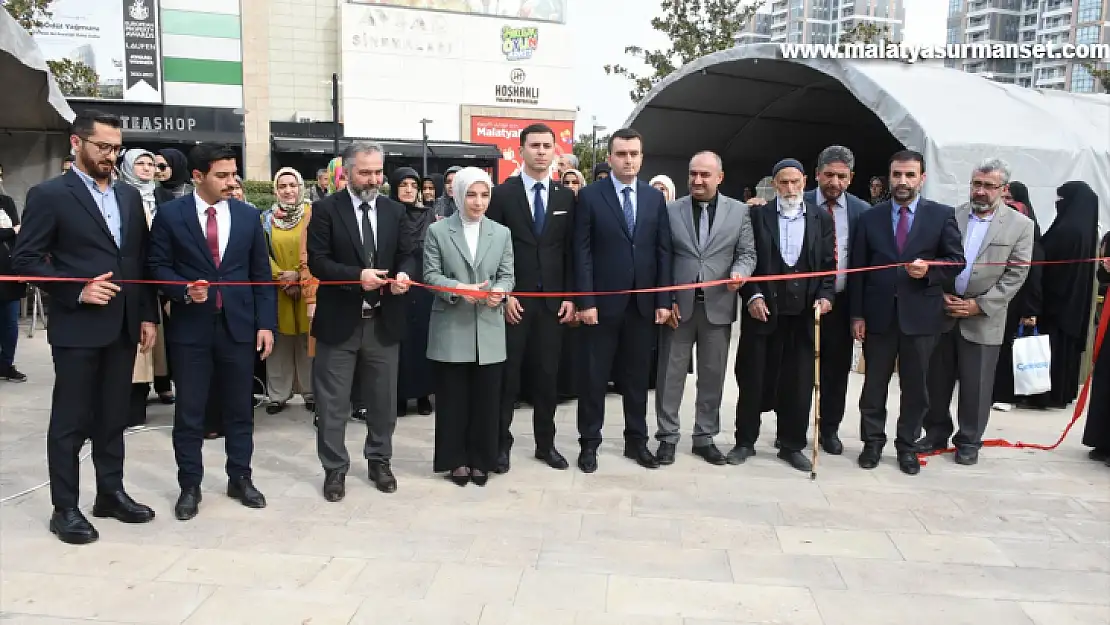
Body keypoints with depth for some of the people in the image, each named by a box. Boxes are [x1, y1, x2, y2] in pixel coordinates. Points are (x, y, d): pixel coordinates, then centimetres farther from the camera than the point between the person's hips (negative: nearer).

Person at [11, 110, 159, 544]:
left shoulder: (129, 196, 11)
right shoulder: (49, 195, -5)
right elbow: (24, 260, -8)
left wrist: (148, 315, 8)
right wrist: (78, 291, -18)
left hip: (123, 326, 5)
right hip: (77, 327, -5)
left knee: (113, 417, 14)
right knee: (70, 421, 4)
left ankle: (111, 493, 27)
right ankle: (65, 509, 16)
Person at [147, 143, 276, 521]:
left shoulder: (248, 216, 6)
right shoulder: (170, 214, -1)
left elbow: (261, 274, 6)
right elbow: (158, 265, 1)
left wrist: (266, 323, 0)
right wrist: (184, 290, -19)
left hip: (238, 326, 2)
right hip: (190, 327, -2)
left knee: (240, 409, 9)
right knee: (189, 412, 6)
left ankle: (240, 479, 24)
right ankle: (190, 486, 20)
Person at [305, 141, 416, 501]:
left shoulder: (395, 210, 7)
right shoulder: (326, 209, -4)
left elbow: (407, 255, 5)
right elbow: (317, 261, -11)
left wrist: (403, 275, -18)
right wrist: (357, 276, -24)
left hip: (384, 321, 3)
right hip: (339, 321, -3)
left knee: (383, 399, 14)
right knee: (333, 402, 6)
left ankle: (379, 461, 32)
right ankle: (334, 469, 21)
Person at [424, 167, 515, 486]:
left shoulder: (502, 233, 10)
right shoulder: (437, 231, 2)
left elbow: (507, 275, 7)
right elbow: (430, 275, -3)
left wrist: (499, 291, -16)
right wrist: (459, 290, -20)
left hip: (489, 330, 2)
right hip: (451, 328, -2)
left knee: (486, 398, 8)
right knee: (453, 397, 6)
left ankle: (481, 460, 21)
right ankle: (455, 460, 20)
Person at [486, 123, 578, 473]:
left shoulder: (566, 197, 8)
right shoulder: (502, 194, -1)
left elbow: (570, 251, 8)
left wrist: (569, 297, 1)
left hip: (553, 300, 3)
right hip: (513, 300, -3)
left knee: (548, 376, 9)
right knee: (507, 375, 3)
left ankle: (546, 444, 20)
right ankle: (501, 444, 15)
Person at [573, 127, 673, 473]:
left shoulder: (655, 197, 8)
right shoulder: (590, 196, -2)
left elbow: (663, 251, 6)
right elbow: (582, 252, -6)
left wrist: (664, 300, 0)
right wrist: (586, 301, -13)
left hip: (643, 302, 3)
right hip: (603, 301, -3)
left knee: (638, 375, 12)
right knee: (594, 376, 5)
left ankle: (637, 440, 24)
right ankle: (589, 442, 17)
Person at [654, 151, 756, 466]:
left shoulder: (739, 211, 5)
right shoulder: (670, 210, 2)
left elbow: (747, 254, 5)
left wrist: (739, 272, -17)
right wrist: (666, 300, -6)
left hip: (717, 306, 1)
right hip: (678, 304, -1)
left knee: (713, 375, 8)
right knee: (671, 373, 4)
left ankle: (705, 437, 21)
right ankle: (667, 436, 15)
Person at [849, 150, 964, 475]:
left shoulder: (942, 215, 2)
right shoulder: (870, 217, 5)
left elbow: (957, 261, 3)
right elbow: (858, 269, 3)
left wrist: (929, 270, -18)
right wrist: (857, 314, -2)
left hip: (920, 314, -1)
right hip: (879, 314, 1)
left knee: (915, 386, 9)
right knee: (874, 384, 9)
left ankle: (907, 445, 23)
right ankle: (873, 442, 23)